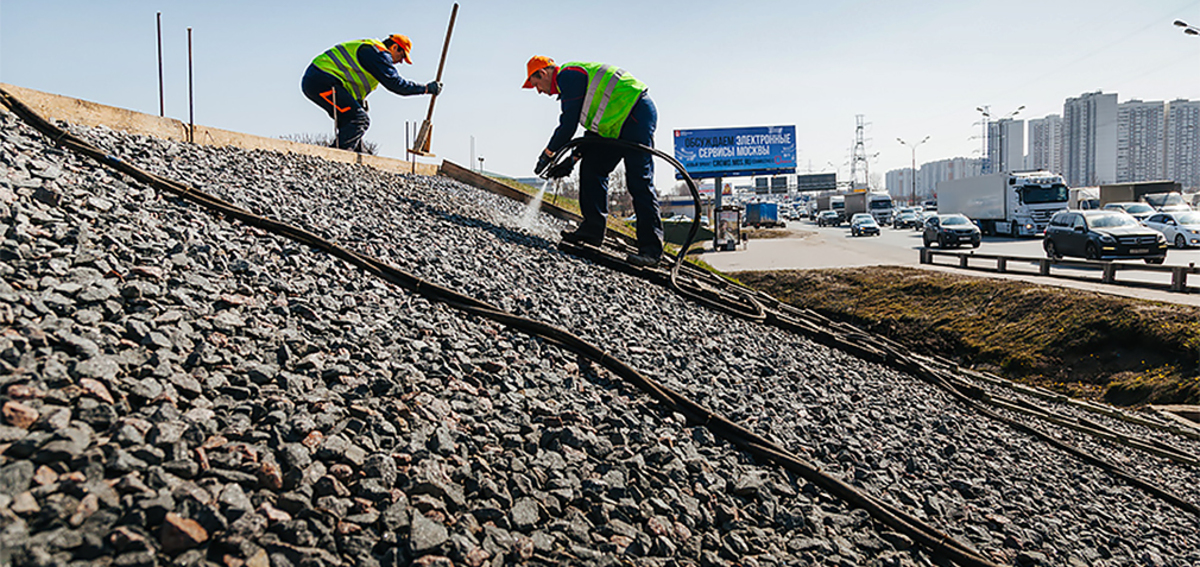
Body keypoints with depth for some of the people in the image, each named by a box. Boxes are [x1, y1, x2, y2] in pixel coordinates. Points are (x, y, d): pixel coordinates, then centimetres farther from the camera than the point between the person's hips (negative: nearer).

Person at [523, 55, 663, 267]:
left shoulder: (568, 76, -9)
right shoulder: (573, 77, 22)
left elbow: (569, 124, -13)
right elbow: (594, 130, 21)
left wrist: (548, 153, -1)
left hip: (638, 115, -11)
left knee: (638, 180, -15)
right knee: (592, 167, 8)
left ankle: (651, 247, -17)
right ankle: (593, 228, 9)